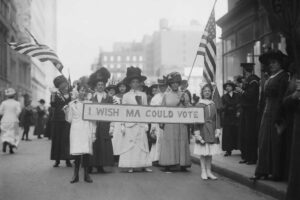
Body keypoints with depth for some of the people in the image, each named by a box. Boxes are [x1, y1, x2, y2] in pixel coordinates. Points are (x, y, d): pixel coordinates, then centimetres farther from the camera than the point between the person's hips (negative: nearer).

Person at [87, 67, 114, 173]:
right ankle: (90, 166, 1)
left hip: (104, 125, 1)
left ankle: (100, 166, 5)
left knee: (103, 145, -2)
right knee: (92, 145, -5)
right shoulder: (91, 97, 10)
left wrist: (111, 127, -3)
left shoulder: (109, 98, 11)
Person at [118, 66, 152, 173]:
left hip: (140, 123, 1)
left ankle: (144, 165, 5)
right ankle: (130, 166, 2)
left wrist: (146, 123, 1)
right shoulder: (126, 96, 5)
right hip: (129, 123, -1)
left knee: (142, 142, 0)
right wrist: (123, 125, 1)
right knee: (129, 143, -3)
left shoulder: (143, 95, 10)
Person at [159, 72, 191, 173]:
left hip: (181, 124, 1)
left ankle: (183, 164, 5)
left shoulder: (184, 95, 8)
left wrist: (183, 102, -10)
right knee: (169, 142, -2)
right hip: (169, 123, 0)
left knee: (181, 142, 0)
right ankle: (167, 165, 0)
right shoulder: (166, 95, 8)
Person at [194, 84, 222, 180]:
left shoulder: (213, 105, 7)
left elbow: (217, 118, 8)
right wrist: (197, 131, -7)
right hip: (203, 130, -3)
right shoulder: (199, 105, -1)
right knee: (203, 152, 0)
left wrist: (218, 129, 0)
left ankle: (208, 171, 14)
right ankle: (203, 172, 9)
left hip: (211, 131, 3)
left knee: (210, 152, 6)